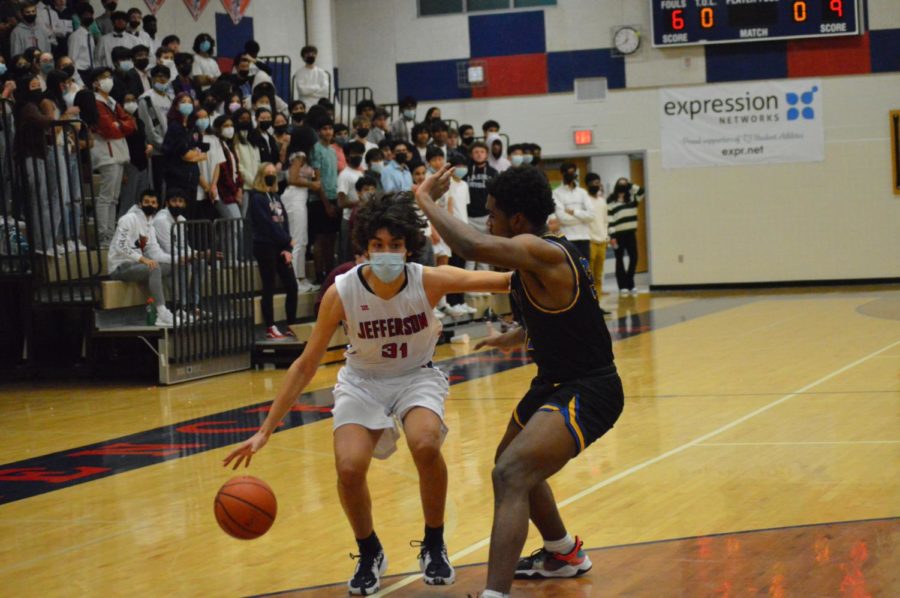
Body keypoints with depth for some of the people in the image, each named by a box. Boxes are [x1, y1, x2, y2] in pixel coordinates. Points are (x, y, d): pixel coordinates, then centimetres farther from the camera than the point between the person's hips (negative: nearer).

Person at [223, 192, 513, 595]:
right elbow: (305, 366, -14)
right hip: (363, 381, 1)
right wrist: (265, 430, -16)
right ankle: (369, 554, 9)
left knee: (426, 445, -30)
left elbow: (499, 281, -23)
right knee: (349, 468, -22)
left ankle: (434, 547, -4)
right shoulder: (341, 293, -22)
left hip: (416, 376, 0)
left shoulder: (430, 281, -23)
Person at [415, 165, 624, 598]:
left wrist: (426, 199, -27)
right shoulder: (539, 257, 7)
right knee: (514, 465, 29)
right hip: (557, 382, 11)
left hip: (587, 391, -11)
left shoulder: (542, 252, -24)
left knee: (511, 474, -27)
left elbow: (472, 246, -41)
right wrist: (513, 338, 39)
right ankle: (563, 554, 50)